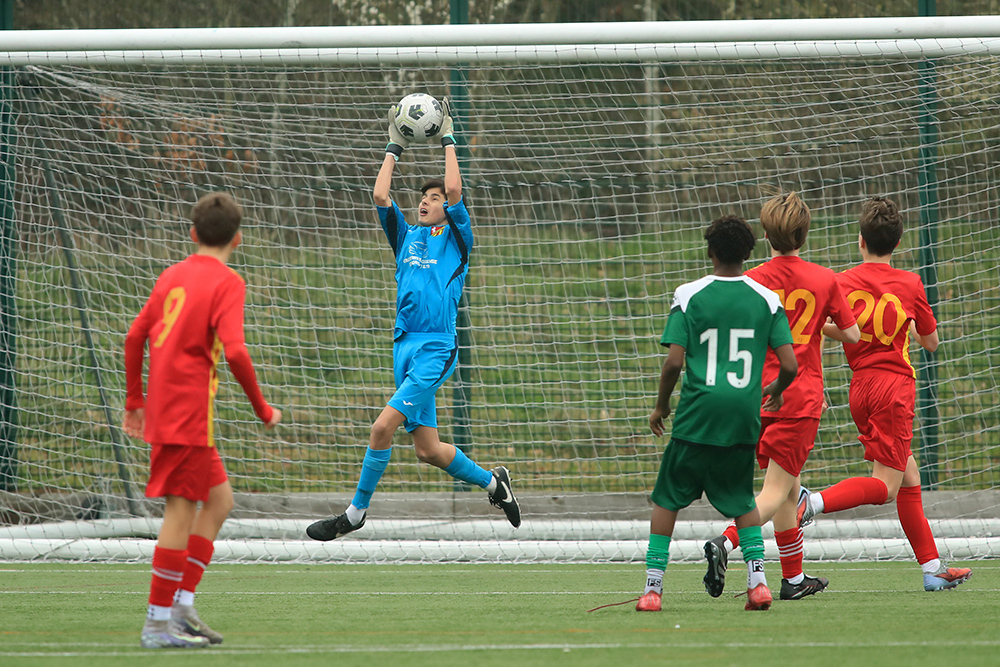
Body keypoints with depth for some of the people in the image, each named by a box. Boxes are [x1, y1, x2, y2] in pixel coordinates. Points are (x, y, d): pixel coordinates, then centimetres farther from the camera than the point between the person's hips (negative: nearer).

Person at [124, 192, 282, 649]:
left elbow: (135, 337, 16)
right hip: (190, 412, -8)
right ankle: (158, 623, -6)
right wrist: (262, 410, -9)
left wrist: (135, 400, 24)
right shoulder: (227, 283, -9)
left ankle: (182, 605, 10)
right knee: (181, 510, -6)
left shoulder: (172, 276, 13)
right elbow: (234, 352, -19)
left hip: (164, 407, 8)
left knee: (219, 499, 15)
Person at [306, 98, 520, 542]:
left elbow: (454, 189, -10)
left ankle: (356, 513, -7)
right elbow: (380, 196, 9)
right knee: (426, 448, 6)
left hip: (436, 350, -7)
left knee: (383, 427, -16)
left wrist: (448, 140, 0)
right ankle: (491, 481, 26)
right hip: (405, 346, 7)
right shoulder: (406, 237, 17)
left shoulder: (455, 239, 3)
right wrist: (394, 147, 13)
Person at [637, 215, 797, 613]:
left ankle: (653, 587, 5)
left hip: (697, 416, -2)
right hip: (743, 417, 2)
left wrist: (661, 405, 9)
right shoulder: (767, 300, 3)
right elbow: (789, 365, -1)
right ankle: (757, 580, 4)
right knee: (741, 500, 19)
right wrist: (776, 390, 21)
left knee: (667, 499, 10)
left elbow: (674, 362, -8)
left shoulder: (689, 296, -2)